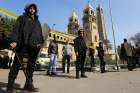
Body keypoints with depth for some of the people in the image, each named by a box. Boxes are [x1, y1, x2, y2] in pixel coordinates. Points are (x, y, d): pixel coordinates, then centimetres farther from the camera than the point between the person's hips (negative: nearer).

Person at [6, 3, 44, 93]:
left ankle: (29, 84, 11)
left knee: (31, 65, 3)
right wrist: (14, 40, -14)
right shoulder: (22, 18, 16)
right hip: (23, 44, -3)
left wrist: (40, 42, 0)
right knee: (17, 64, -3)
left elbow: (40, 33, 19)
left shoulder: (37, 21, 28)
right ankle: (10, 86, 5)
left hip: (33, 45, 4)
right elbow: (16, 29, 2)